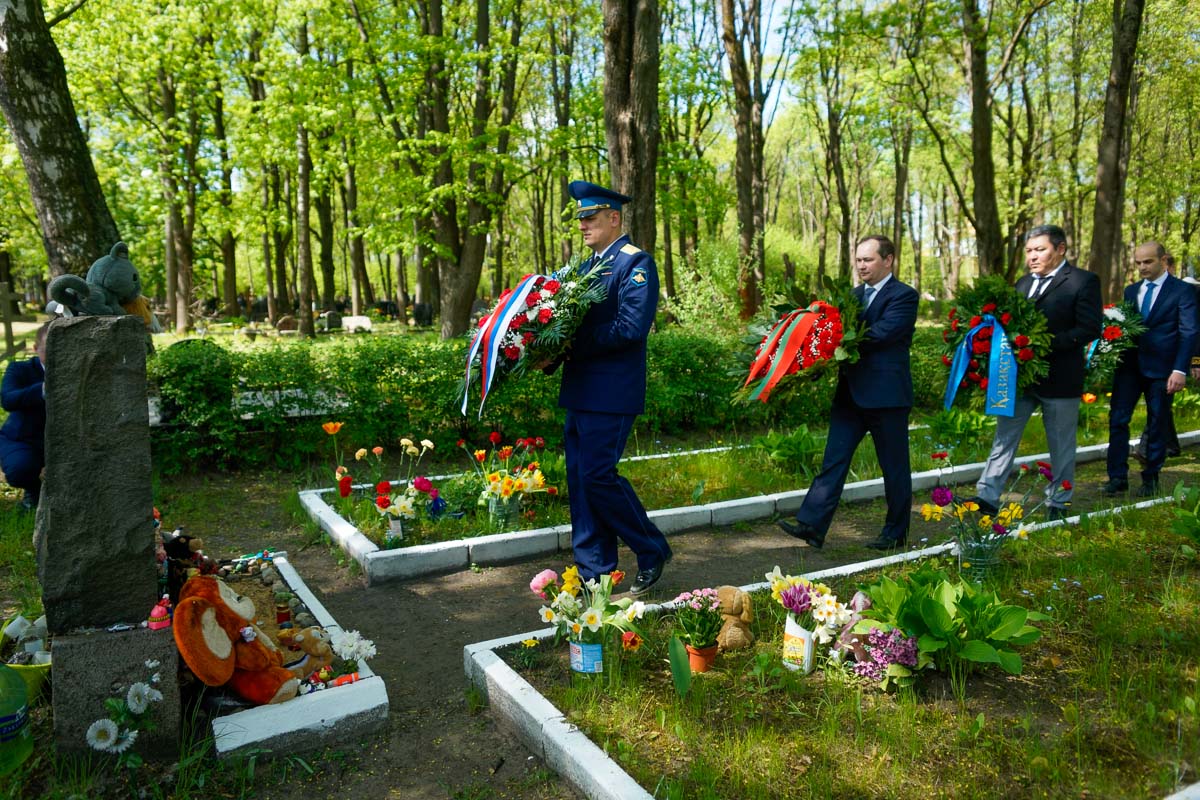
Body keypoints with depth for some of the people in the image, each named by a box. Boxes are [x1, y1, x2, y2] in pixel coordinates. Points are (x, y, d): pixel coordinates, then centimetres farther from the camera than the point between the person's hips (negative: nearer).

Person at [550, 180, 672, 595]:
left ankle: (652, 550, 13)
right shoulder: (586, 265, 19)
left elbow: (632, 327, -20)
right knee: (579, 481, 9)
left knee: (598, 476, -9)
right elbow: (574, 322, 17)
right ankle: (594, 576, 20)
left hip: (611, 394, -9)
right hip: (579, 392, 9)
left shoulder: (636, 262, -7)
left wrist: (573, 345, -18)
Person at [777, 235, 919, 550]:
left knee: (894, 466, 7)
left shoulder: (904, 296, -6)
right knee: (834, 459, 2)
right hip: (850, 393, 6)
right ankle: (812, 524, 1)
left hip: (886, 393, -6)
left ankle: (896, 533, 20)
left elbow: (881, 334, -20)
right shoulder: (854, 295, 16)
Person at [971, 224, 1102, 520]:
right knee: (1004, 437, 5)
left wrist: (1047, 343, -24)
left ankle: (1058, 502, 24)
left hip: (1059, 378, -5)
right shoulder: (1023, 283, 12)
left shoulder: (1084, 281, -7)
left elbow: (1090, 329, -15)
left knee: (1061, 445, 10)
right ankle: (987, 496, 8)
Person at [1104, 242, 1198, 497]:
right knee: (1118, 419, -3)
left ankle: (1150, 479, 17)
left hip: (1160, 368, -4)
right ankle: (1118, 477, 3)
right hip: (1129, 365, 4)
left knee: (1156, 425, 6)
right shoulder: (1131, 290, 13)